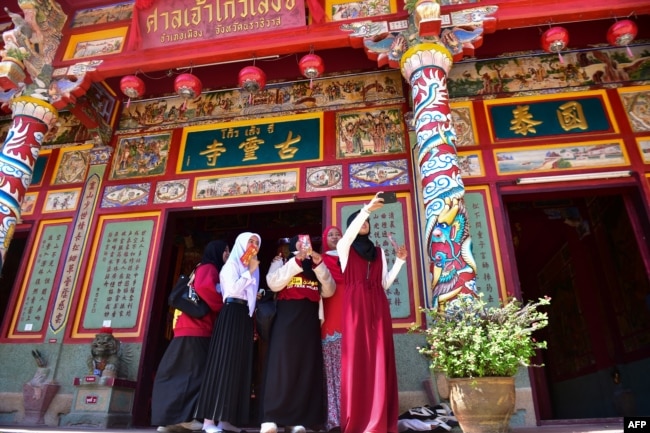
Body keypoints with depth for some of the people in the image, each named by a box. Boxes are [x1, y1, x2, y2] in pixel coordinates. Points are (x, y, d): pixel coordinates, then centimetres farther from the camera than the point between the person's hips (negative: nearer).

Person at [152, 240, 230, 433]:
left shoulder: (208, 270, 26)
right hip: (196, 328, -9)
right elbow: (204, 288, -21)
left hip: (194, 328, 9)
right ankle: (182, 417, -6)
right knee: (193, 372, -8)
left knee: (183, 372, 6)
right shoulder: (208, 268, -3)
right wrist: (222, 305, -10)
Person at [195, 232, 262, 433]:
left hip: (245, 317, 8)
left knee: (240, 365, 1)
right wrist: (250, 272, -6)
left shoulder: (250, 268, 22)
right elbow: (233, 289, -14)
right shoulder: (231, 264, 2)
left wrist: (259, 296, 4)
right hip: (231, 314, -7)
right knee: (224, 362, -12)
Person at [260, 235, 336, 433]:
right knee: (281, 366, -8)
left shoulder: (315, 267, 19)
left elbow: (329, 291, 4)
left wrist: (318, 264, -7)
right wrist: (297, 260, -14)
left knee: (306, 368, 1)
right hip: (287, 318, -3)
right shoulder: (281, 261, 11)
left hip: (309, 320, 4)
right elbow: (273, 283, -9)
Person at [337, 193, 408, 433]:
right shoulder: (344, 248, 10)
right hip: (355, 306, -3)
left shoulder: (379, 251, 21)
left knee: (380, 358, -3)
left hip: (378, 306, 3)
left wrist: (399, 260, 7)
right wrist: (366, 209, -24)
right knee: (356, 357, -8)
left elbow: (385, 283, 14)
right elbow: (348, 236, -15)